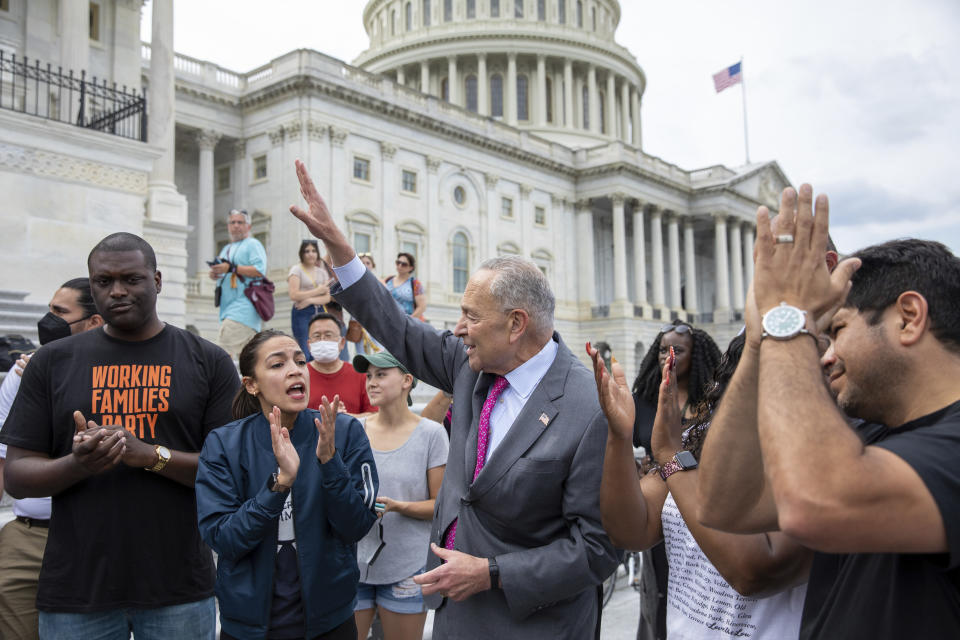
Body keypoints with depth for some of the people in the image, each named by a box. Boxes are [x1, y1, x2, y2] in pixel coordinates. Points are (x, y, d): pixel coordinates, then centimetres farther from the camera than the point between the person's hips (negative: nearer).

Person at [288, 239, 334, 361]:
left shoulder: (322, 271, 13)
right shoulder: (296, 270, 0)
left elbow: (327, 298, 4)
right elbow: (294, 295, -13)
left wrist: (310, 300, -13)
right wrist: (318, 291, -8)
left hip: (319, 312, 5)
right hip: (301, 314, -5)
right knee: (305, 354, -10)